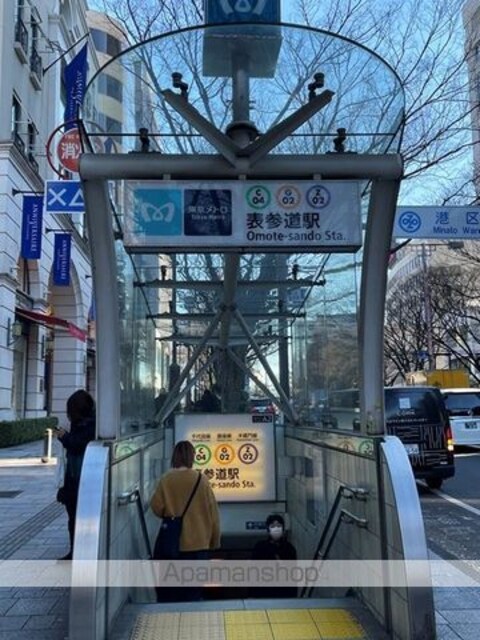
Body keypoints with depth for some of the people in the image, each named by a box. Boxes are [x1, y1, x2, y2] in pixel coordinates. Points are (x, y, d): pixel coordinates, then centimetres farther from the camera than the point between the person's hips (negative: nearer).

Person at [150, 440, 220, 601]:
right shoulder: (201, 479, -9)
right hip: (198, 542, -1)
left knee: (169, 588, 15)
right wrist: (215, 540, 7)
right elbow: (213, 512, -4)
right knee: (193, 589, 11)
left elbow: (156, 507, -7)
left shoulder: (166, 479, -9)